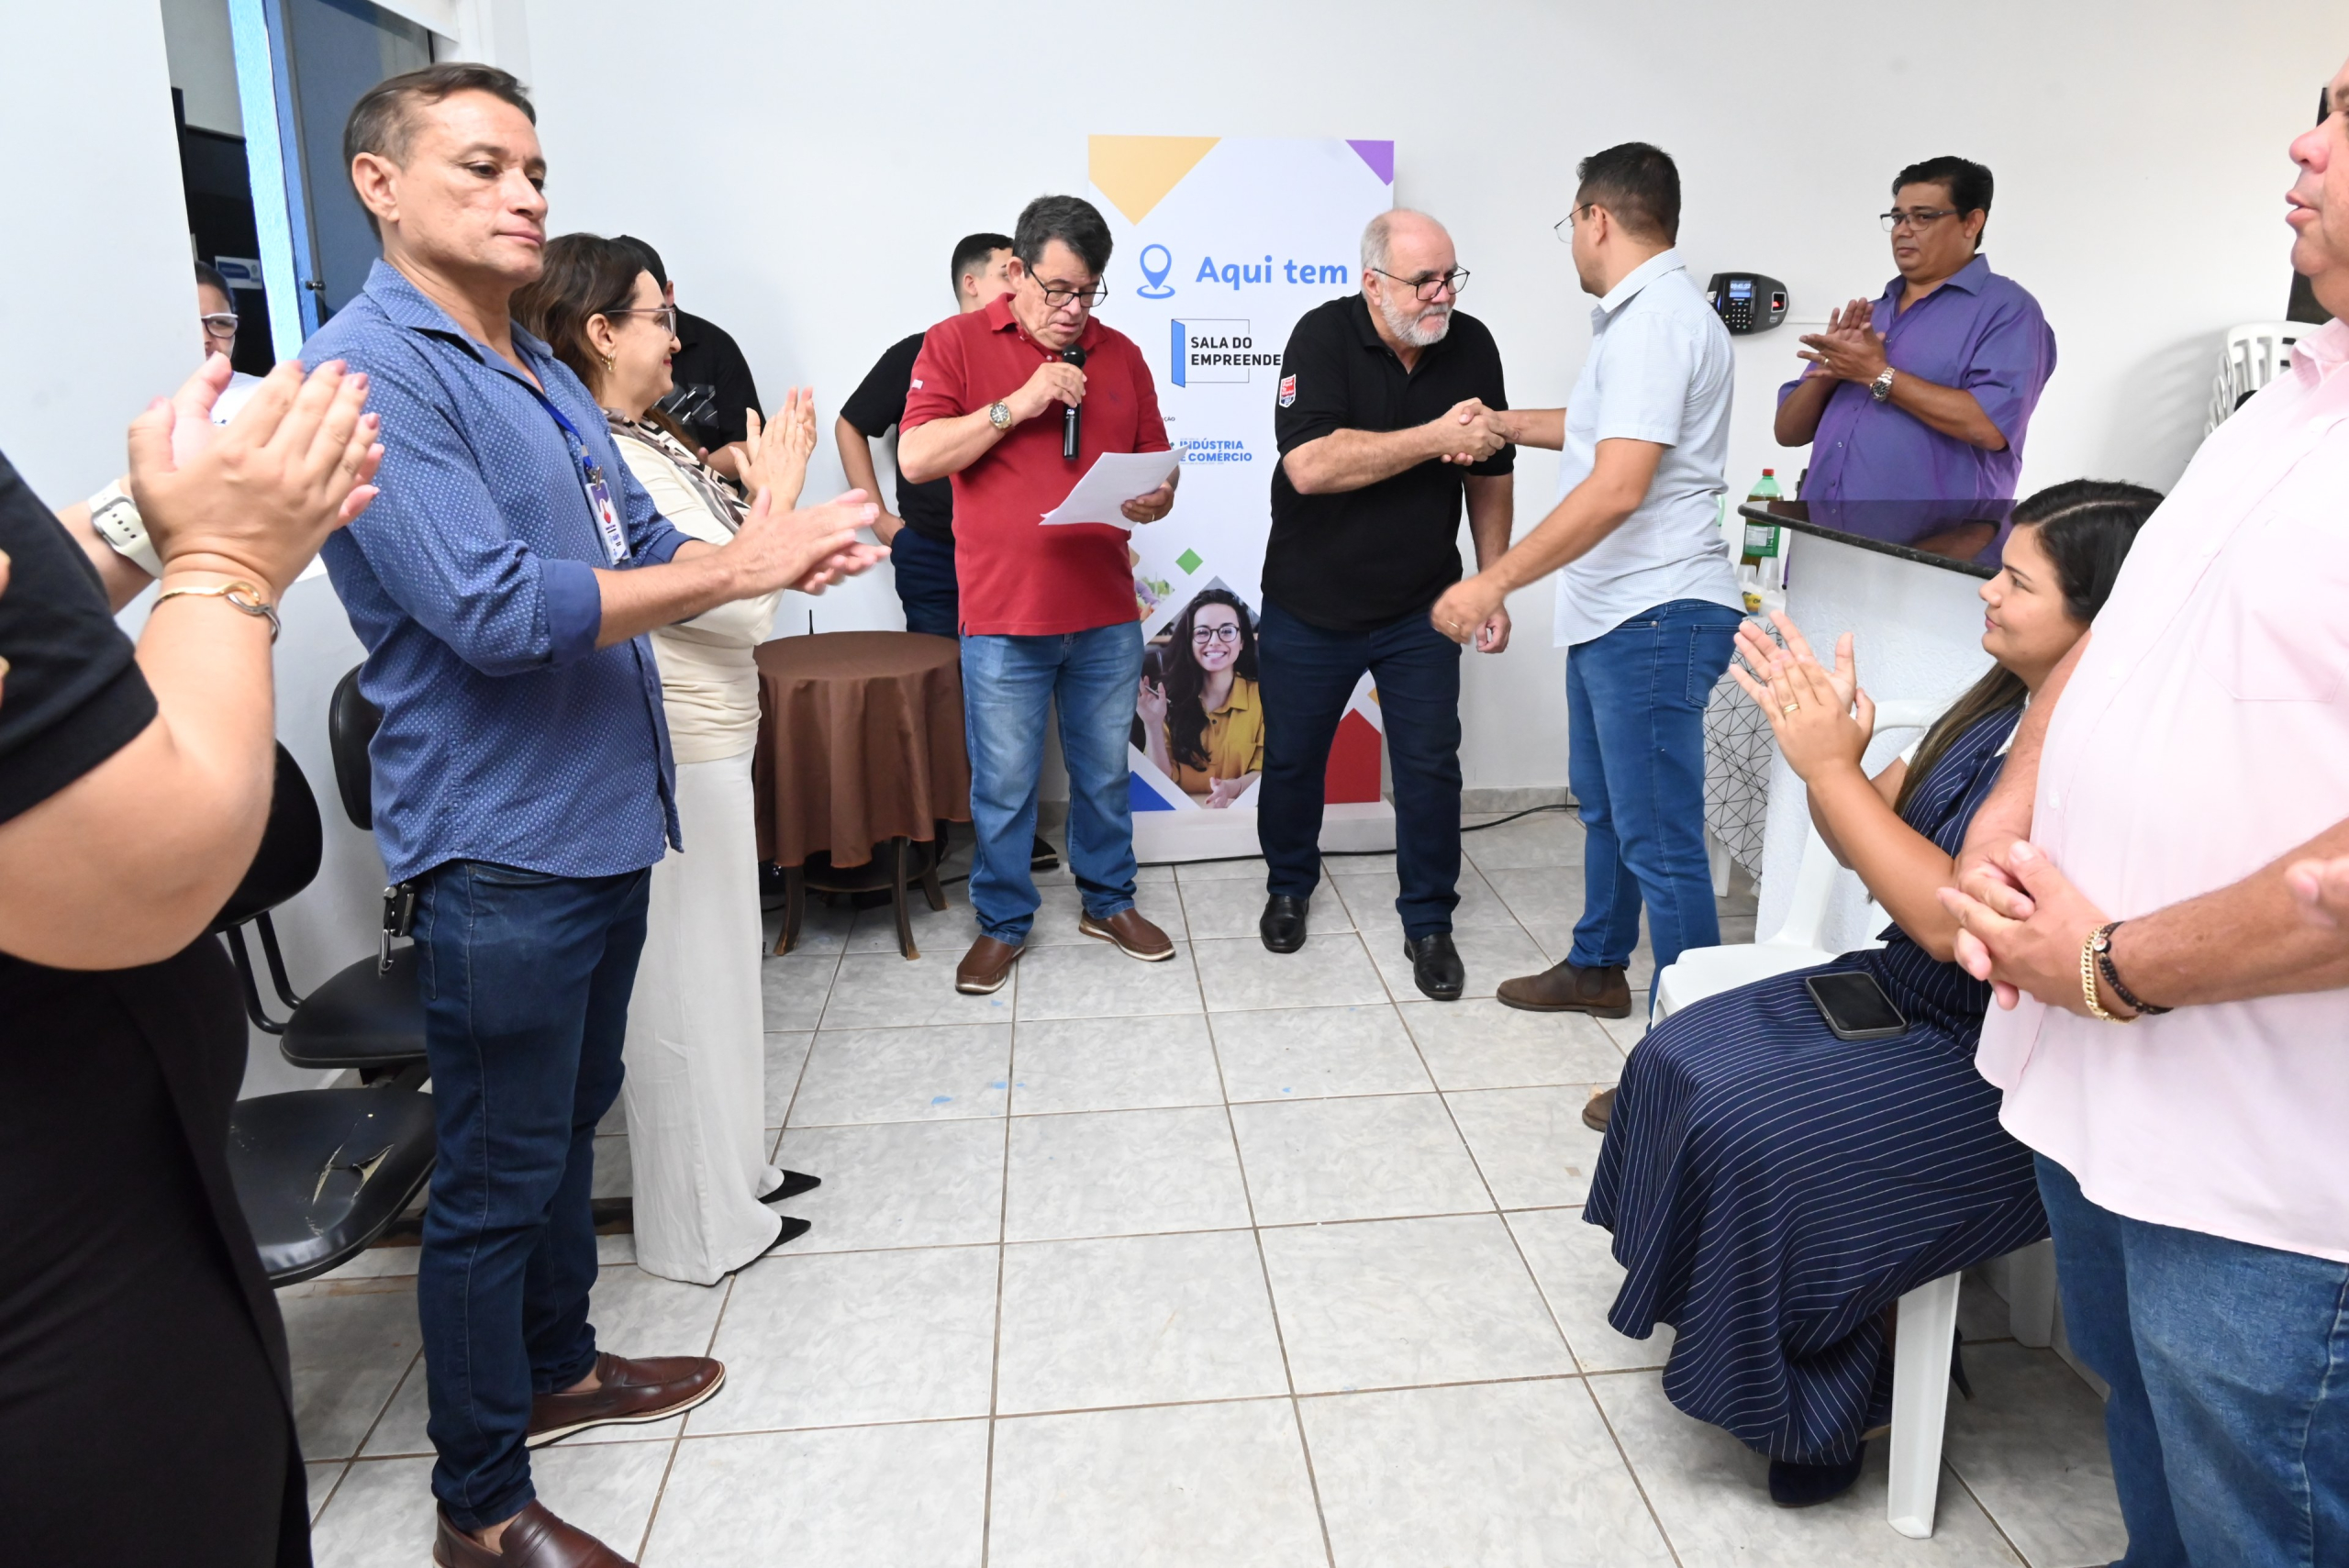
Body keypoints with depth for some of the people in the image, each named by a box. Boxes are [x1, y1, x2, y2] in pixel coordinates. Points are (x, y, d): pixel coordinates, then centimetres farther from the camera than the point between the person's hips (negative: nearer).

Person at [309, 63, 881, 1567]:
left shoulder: (543, 371, 13)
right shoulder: (373, 367, -16)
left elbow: (643, 544, 16)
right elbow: (492, 608, -25)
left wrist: (762, 551, -5)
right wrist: (734, 569, -19)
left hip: (604, 820, 9)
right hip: (500, 845, -9)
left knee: (572, 1120, 22)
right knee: (498, 1177, 3)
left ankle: (557, 1364, 42)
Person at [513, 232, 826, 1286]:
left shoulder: (643, 442, 9)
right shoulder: (609, 463, -21)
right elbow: (745, 606, -21)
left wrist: (760, 494, 8)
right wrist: (778, 496, -10)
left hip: (701, 745, 10)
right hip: (676, 758, -10)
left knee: (711, 970, 21)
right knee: (686, 983, 3)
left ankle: (730, 1168, 39)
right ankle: (705, 1227, 20)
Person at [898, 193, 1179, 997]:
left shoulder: (1118, 354, 10)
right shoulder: (955, 343, 0)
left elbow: (1156, 462, 15)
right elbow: (916, 457, -9)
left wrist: (1157, 497, -9)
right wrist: (1016, 405, -16)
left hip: (1106, 613, 3)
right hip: (1003, 614, -3)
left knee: (1105, 772, 15)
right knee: (1004, 787, 6)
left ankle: (1108, 901, 33)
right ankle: (1002, 923, 23)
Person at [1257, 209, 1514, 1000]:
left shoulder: (1472, 346, -5)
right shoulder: (1323, 336, -17)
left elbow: (1491, 475, 5)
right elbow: (1310, 465, -31)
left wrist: (1493, 588, 4)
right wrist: (1437, 437, -31)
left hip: (1421, 606, 2)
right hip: (1310, 604, -2)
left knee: (1431, 765, 3)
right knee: (1292, 758, 13)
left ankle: (1428, 923, 19)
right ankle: (1290, 887, 37)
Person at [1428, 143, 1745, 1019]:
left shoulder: (1656, 317, -18)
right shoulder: (1642, 313, 16)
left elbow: (1618, 487, -27)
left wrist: (1495, 581, -25)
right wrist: (1500, 422, 36)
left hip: (1654, 616, -11)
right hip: (1614, 613, 11)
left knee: (1659, 842, -7)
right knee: (1603, 806, 23)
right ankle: (1596, 969, 40)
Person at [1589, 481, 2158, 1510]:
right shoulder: (2002, 704, 2)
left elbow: (1955, 920, -29)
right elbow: (1868, 838, 8)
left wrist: (1829, 765, -26)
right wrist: (1820, 736, -11)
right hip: (1897, 994, 10)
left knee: (1760, 1137, -20)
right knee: (1677, 1065, 3)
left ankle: (1807, 1413, 6)